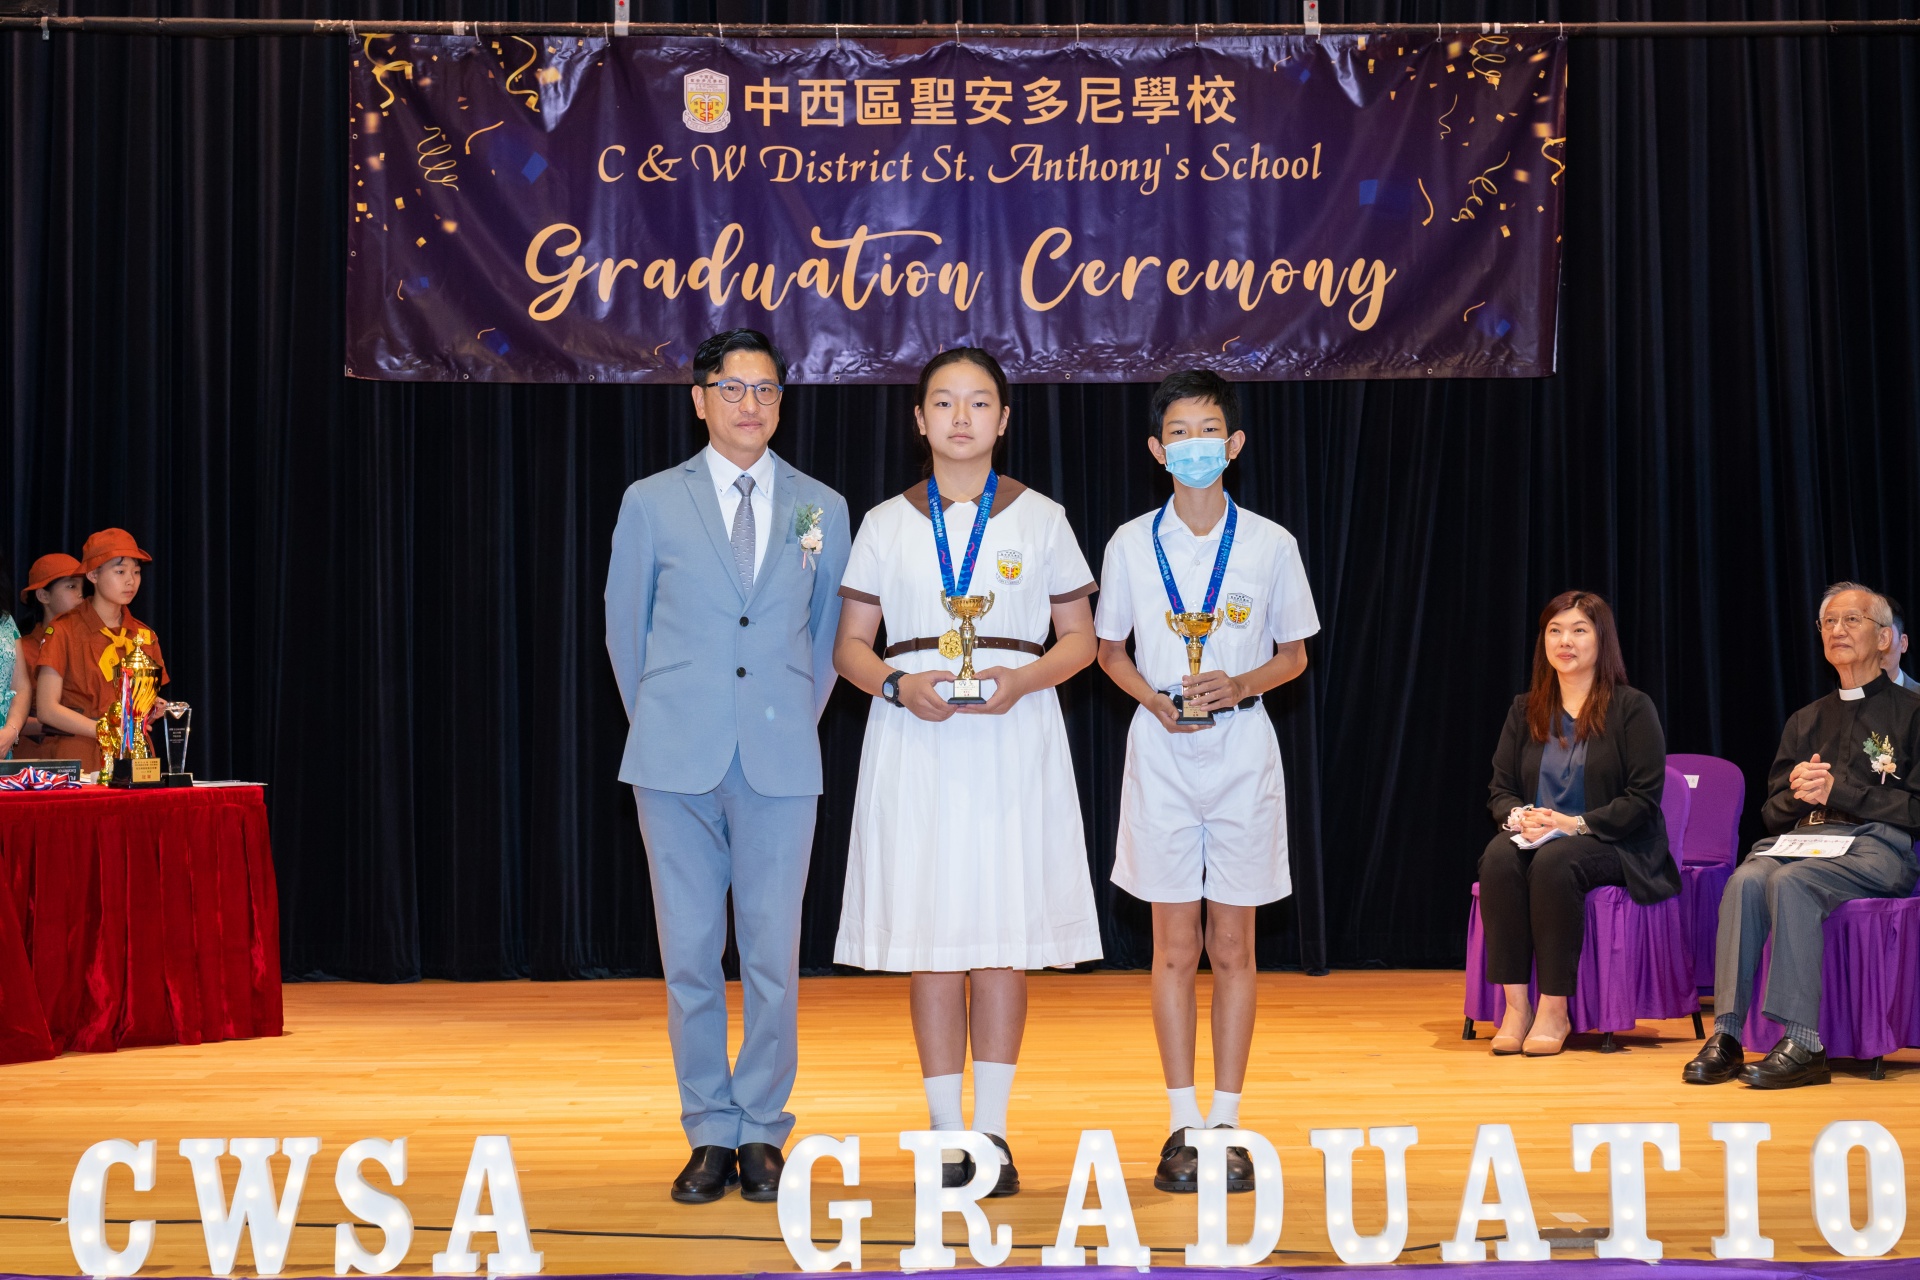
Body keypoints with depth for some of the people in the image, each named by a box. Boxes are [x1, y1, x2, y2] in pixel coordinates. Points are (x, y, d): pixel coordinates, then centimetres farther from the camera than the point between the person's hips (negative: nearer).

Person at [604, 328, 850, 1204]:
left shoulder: (822, 509, 9)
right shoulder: (651, 503, 6)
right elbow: (625, 629, 12)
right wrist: (661, 724, 12)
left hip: (781, 762, 0)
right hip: (677, 765, 0)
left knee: (773, 955, 1)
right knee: (689, 953, 3)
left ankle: (763, 1132, 13)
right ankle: (711, 1133, 13)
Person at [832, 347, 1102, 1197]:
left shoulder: (1039, 518, 8)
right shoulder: (886, 523, 10)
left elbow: (1079, 639, 8)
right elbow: (850, 645, 9)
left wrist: (1021, 680, -11)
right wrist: (898, 683, -11)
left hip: (1013, 737, 0)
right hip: (916, 743, 1)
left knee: (1005, 939, -3)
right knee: (930, 942, -1)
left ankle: (994, 1129, 6)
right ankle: (946, 1132, 7)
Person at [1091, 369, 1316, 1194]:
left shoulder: (1269, 545, 0)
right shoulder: (1131, 545, 1)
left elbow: (1294, 654, 7)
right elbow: (1110, 649, 10)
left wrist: (1239, 685, -13)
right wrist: (1154, 698, -9)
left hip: (1242, 750, 0)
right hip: (1161, 755, 0)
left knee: (1232, 947, 4)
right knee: (1175, 947, 3)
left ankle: (1228, 1120, 12)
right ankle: (1183, 1121, 11)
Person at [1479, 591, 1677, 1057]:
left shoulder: (1632, 708, 0)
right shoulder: (1525, 710, 15)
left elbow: (1643, 797, -8)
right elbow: (1499, 789, 13)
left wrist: (1577, 824, -19)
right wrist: (1519, 817, -12)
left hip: (1615, 847, -4)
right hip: (1536, 837, 4)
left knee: (1554, 861, -37)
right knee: (1498, 857, -31)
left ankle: (1554, 1009, -30)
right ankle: (1515, 1005, -31)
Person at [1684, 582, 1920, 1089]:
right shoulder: (1805, 721, 27)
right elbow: (1773, 813, 23)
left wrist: (1838, 791, -8)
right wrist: (1797, 792, 0)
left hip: (1878, 846, -5)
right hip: (1802, 838, 5)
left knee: (1791, 881, -35)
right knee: (1746, 880, -30)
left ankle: (1803, 1043, -36)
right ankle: (1726, 1035, -36)